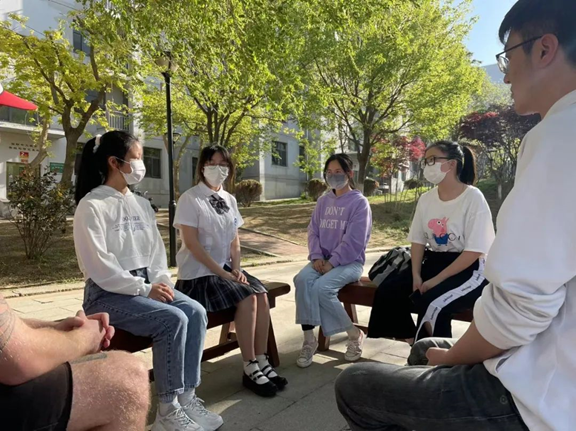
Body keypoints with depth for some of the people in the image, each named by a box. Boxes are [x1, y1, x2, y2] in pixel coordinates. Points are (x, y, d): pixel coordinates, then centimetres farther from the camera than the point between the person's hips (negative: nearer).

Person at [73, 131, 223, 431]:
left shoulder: (141, 204, 12)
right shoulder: (92, 206, -11)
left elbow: (156, 249, 11)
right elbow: (98, 265, -18)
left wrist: (161, 281, -8)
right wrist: (144, 289, -20)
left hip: (146, 285, 7)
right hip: (108, 294, -7)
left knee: (195, 311, -16)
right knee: (173, 320, -27)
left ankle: (187, 396, -6)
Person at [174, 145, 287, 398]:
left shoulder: (229, 200, 10)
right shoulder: (190, 199, -10)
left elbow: (234, 239, 11)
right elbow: (191, 243, -17)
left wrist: (236, 268, -5)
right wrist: (221, 272, -19)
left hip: (226, 268, 6)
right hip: (198, 273, -6)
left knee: (261, 294, -17)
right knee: (247, 298, -24)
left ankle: (261, 361, -7)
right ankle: (250, 369, -12)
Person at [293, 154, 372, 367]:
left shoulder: (359, 202, -5)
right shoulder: (323, 201, 14)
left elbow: (354, 241, -13)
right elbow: (313, 231, 9)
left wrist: (332, 263, -18)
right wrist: (316, 257, -8)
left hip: (349, 262, -5)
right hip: (323, 260, 5)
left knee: (321, 287, -30)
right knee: (302, 279, -27)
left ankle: (354, 334, -6)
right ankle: (309, 340, -20)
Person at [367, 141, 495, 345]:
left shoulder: (473, 198, -13)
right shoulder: (426, 199, 6)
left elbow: (474, 252, -17)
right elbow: (418, 241, 8)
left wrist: (437, 280, -20)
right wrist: (416, 275, -8)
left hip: (468, 269, -6)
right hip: (433, 262, 7)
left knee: (431, 302, -31)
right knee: (387, 291, -12)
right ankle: (410, 344, 2)